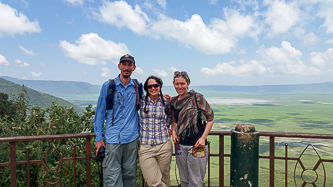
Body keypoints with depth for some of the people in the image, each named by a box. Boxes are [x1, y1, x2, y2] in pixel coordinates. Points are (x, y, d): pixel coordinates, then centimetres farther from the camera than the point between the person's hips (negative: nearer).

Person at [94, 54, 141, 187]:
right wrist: (98, 137, 1)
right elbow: (100, 112, 4)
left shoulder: (137, 87, 7)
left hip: (132, 138, 2)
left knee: (130, 175, 12)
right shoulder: (108, 86, 2)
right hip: (113, 138, -2)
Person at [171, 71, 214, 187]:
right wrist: (173, 131, 1)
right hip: (180, 145, 5)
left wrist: (203, 138, -12)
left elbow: (210, 117, -5)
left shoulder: (197, 97, -8)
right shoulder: (173, 101, 8)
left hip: (196, 145, -5)